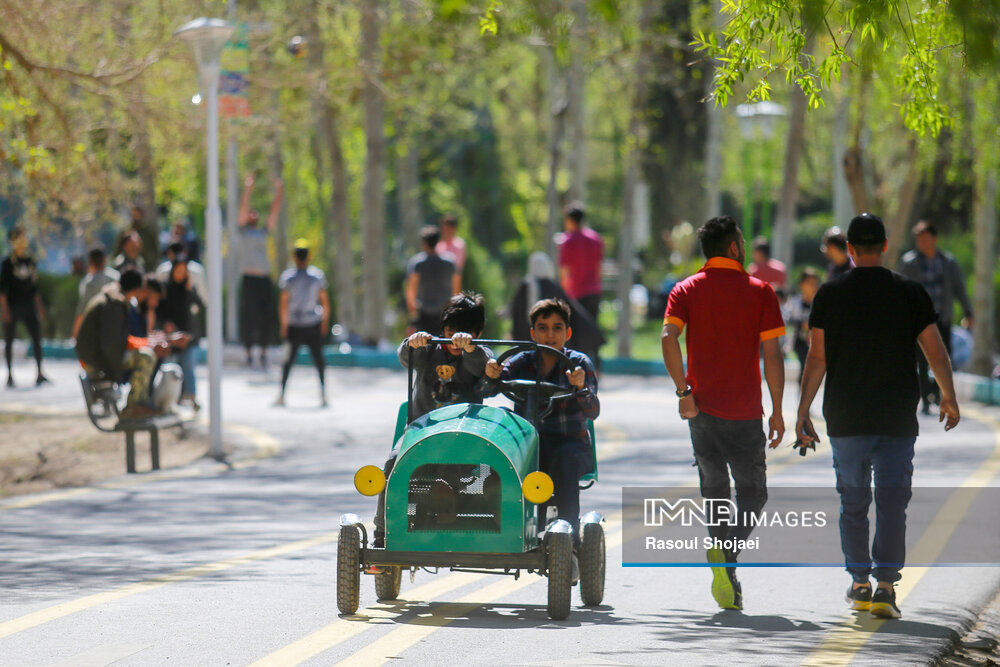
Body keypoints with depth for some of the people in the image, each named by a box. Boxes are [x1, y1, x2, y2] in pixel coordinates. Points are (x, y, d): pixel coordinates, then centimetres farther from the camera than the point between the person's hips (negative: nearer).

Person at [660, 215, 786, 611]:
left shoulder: (686, 290, 5)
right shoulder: (759, 292, 0)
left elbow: (669, 337, -12)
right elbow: (772, 354, -4)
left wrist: (684, 391, -8)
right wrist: (777, 411, 1)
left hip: (703, 410, 2)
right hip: (745, 414, -2)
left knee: (714, 493, 13)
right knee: (752, 492, 7)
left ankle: (727, 585, 11)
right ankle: (727, 549, -22)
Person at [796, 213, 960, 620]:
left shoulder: (830, 295, -1)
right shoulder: (910, 293, 0)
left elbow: (817, 358, -4)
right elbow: (936, 352, 1)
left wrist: (803, 412, 0)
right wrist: (949, 398, 16)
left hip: (846, 419, 0)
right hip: (898, 419, 0)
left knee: (853, 503, 12)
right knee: (892, 504, 0)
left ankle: (859, 584, 16)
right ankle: (885, 586, -9)